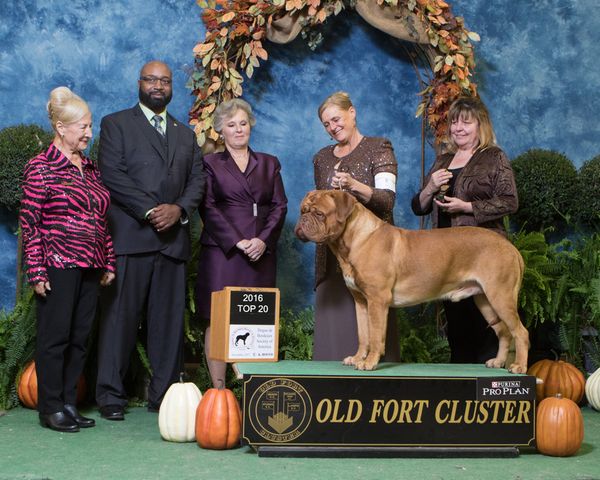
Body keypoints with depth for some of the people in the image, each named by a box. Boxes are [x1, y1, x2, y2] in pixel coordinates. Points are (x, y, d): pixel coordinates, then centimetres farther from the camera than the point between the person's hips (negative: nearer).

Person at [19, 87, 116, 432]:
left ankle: (70, 404, 19)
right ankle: (51, 408, 11)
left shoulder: (90, 169, 14)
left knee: (80, 338, 9)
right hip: (58, 266, -6)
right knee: (55, 337, 0)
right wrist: (36, 271, -13)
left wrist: (109, 263, 14)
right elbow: (29, 222, -8)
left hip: (90, 267, 6)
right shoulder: (41, 168, -5)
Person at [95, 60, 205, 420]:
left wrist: (179, 209, -6)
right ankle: (111, 395, 4)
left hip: (173, 238, 4)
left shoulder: (185, 134, 23)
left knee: (170, 319, 4)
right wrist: (150, 211, -12)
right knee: (120, 316, -3)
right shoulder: (116, 124, 8)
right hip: (130, 235, -4)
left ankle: (164, 393, 10)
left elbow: (198, 179, 14)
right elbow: (112, 174, -4)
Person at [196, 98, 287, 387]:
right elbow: (208, 208, -2)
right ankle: (218, 389, -1)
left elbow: (280, 206, 9)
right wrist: (238, 242, -12)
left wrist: (264, 240, -7)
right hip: (221, 251, -2)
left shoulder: (269, 164, 17)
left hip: (261, 253, 2)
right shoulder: (210, 164, 9)